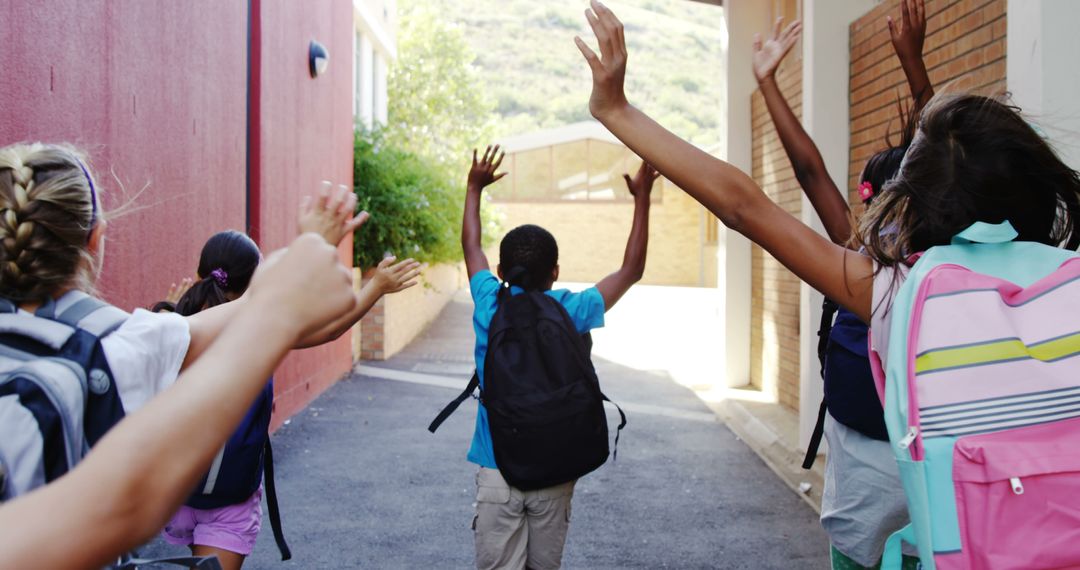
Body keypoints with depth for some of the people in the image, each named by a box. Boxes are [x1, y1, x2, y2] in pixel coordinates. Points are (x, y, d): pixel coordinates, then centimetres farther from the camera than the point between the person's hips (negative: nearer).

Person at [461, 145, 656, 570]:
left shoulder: (490, 308, -5)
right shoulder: (571, 312, -8)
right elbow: (631, 270, 4)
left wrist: (474, 188, 26)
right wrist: (642, 198, 9)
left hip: (498, 471, 0)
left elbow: (471, 247, 14)